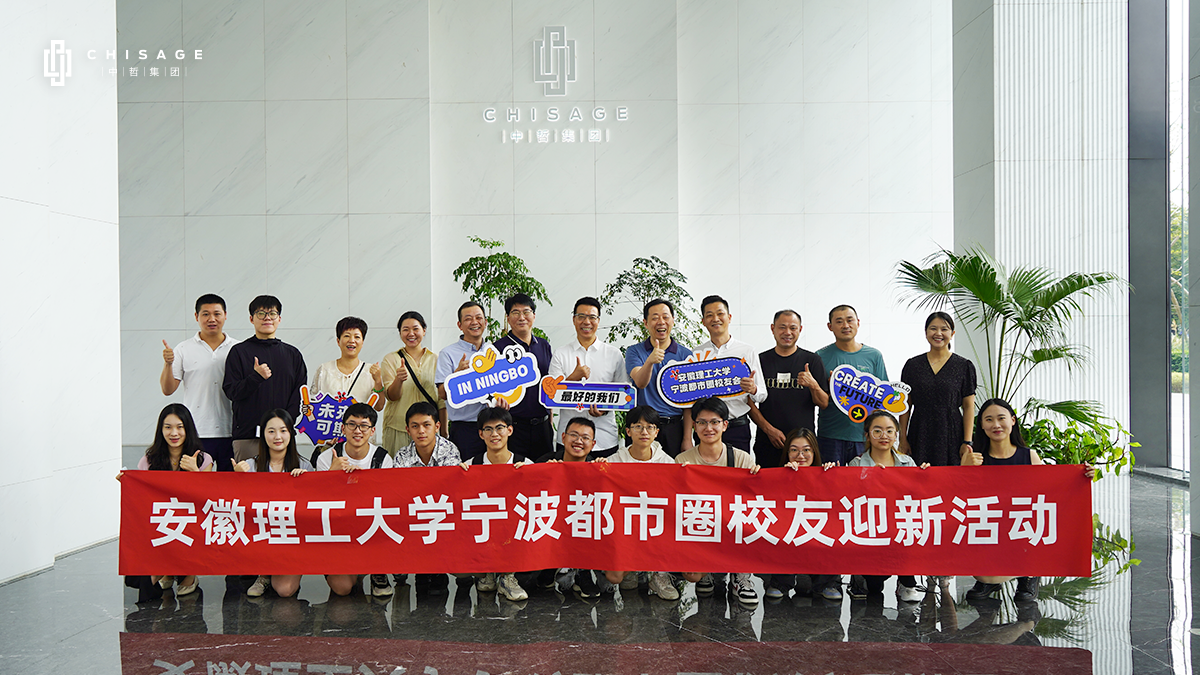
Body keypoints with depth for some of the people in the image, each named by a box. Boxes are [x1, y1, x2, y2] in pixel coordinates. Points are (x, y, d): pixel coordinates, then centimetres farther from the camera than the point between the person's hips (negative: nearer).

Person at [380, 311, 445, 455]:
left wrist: (444, 429, 8)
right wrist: (398, 379, -25)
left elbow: (442, 397, 11)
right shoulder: (391, 359, 3)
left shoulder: (435, 358, 8)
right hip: (398, 427, -1)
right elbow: (391, 396, -5)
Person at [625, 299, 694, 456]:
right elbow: (640, 383, -16)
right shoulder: (634, 351, 3)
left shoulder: (685, 354, 6)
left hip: (674, 427, 1)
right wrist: (650, 361, -36)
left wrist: (687, 437, -2)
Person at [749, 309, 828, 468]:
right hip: (767, 442, 0)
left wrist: (813, 385, -15)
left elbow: (824, 404, 5)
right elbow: (750, 402, 5)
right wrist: (769, 429, -7)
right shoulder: (760, 360, 7)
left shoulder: (813, 361, 7)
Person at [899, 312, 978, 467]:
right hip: (919, 436, 1)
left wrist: (967, 442, -5)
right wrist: (903, 439, 2)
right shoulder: (912, 365, 7)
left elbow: (968, 407, 1)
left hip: (952, 437, -1)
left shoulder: (965, 366, 3)